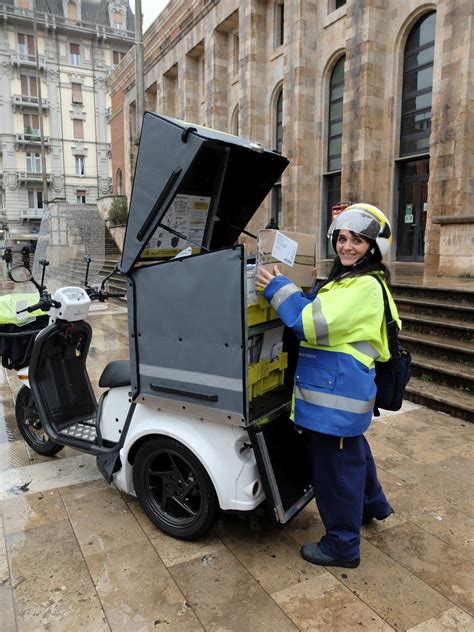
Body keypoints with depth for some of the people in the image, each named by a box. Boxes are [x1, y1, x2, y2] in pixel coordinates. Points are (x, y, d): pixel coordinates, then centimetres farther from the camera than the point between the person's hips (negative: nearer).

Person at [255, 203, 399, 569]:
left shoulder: (365, 286, -19)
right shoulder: (345, 279, 14)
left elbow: (313, 324, -25)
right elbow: (321, 317, 18)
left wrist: (279, 289, -18)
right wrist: (286, 287, 7)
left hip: (337, 392, -11)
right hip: (341, 388, 11)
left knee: (335, 466, 3)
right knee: (353, 450, 30)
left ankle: (342, 547, 23)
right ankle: (372, 504, 54)